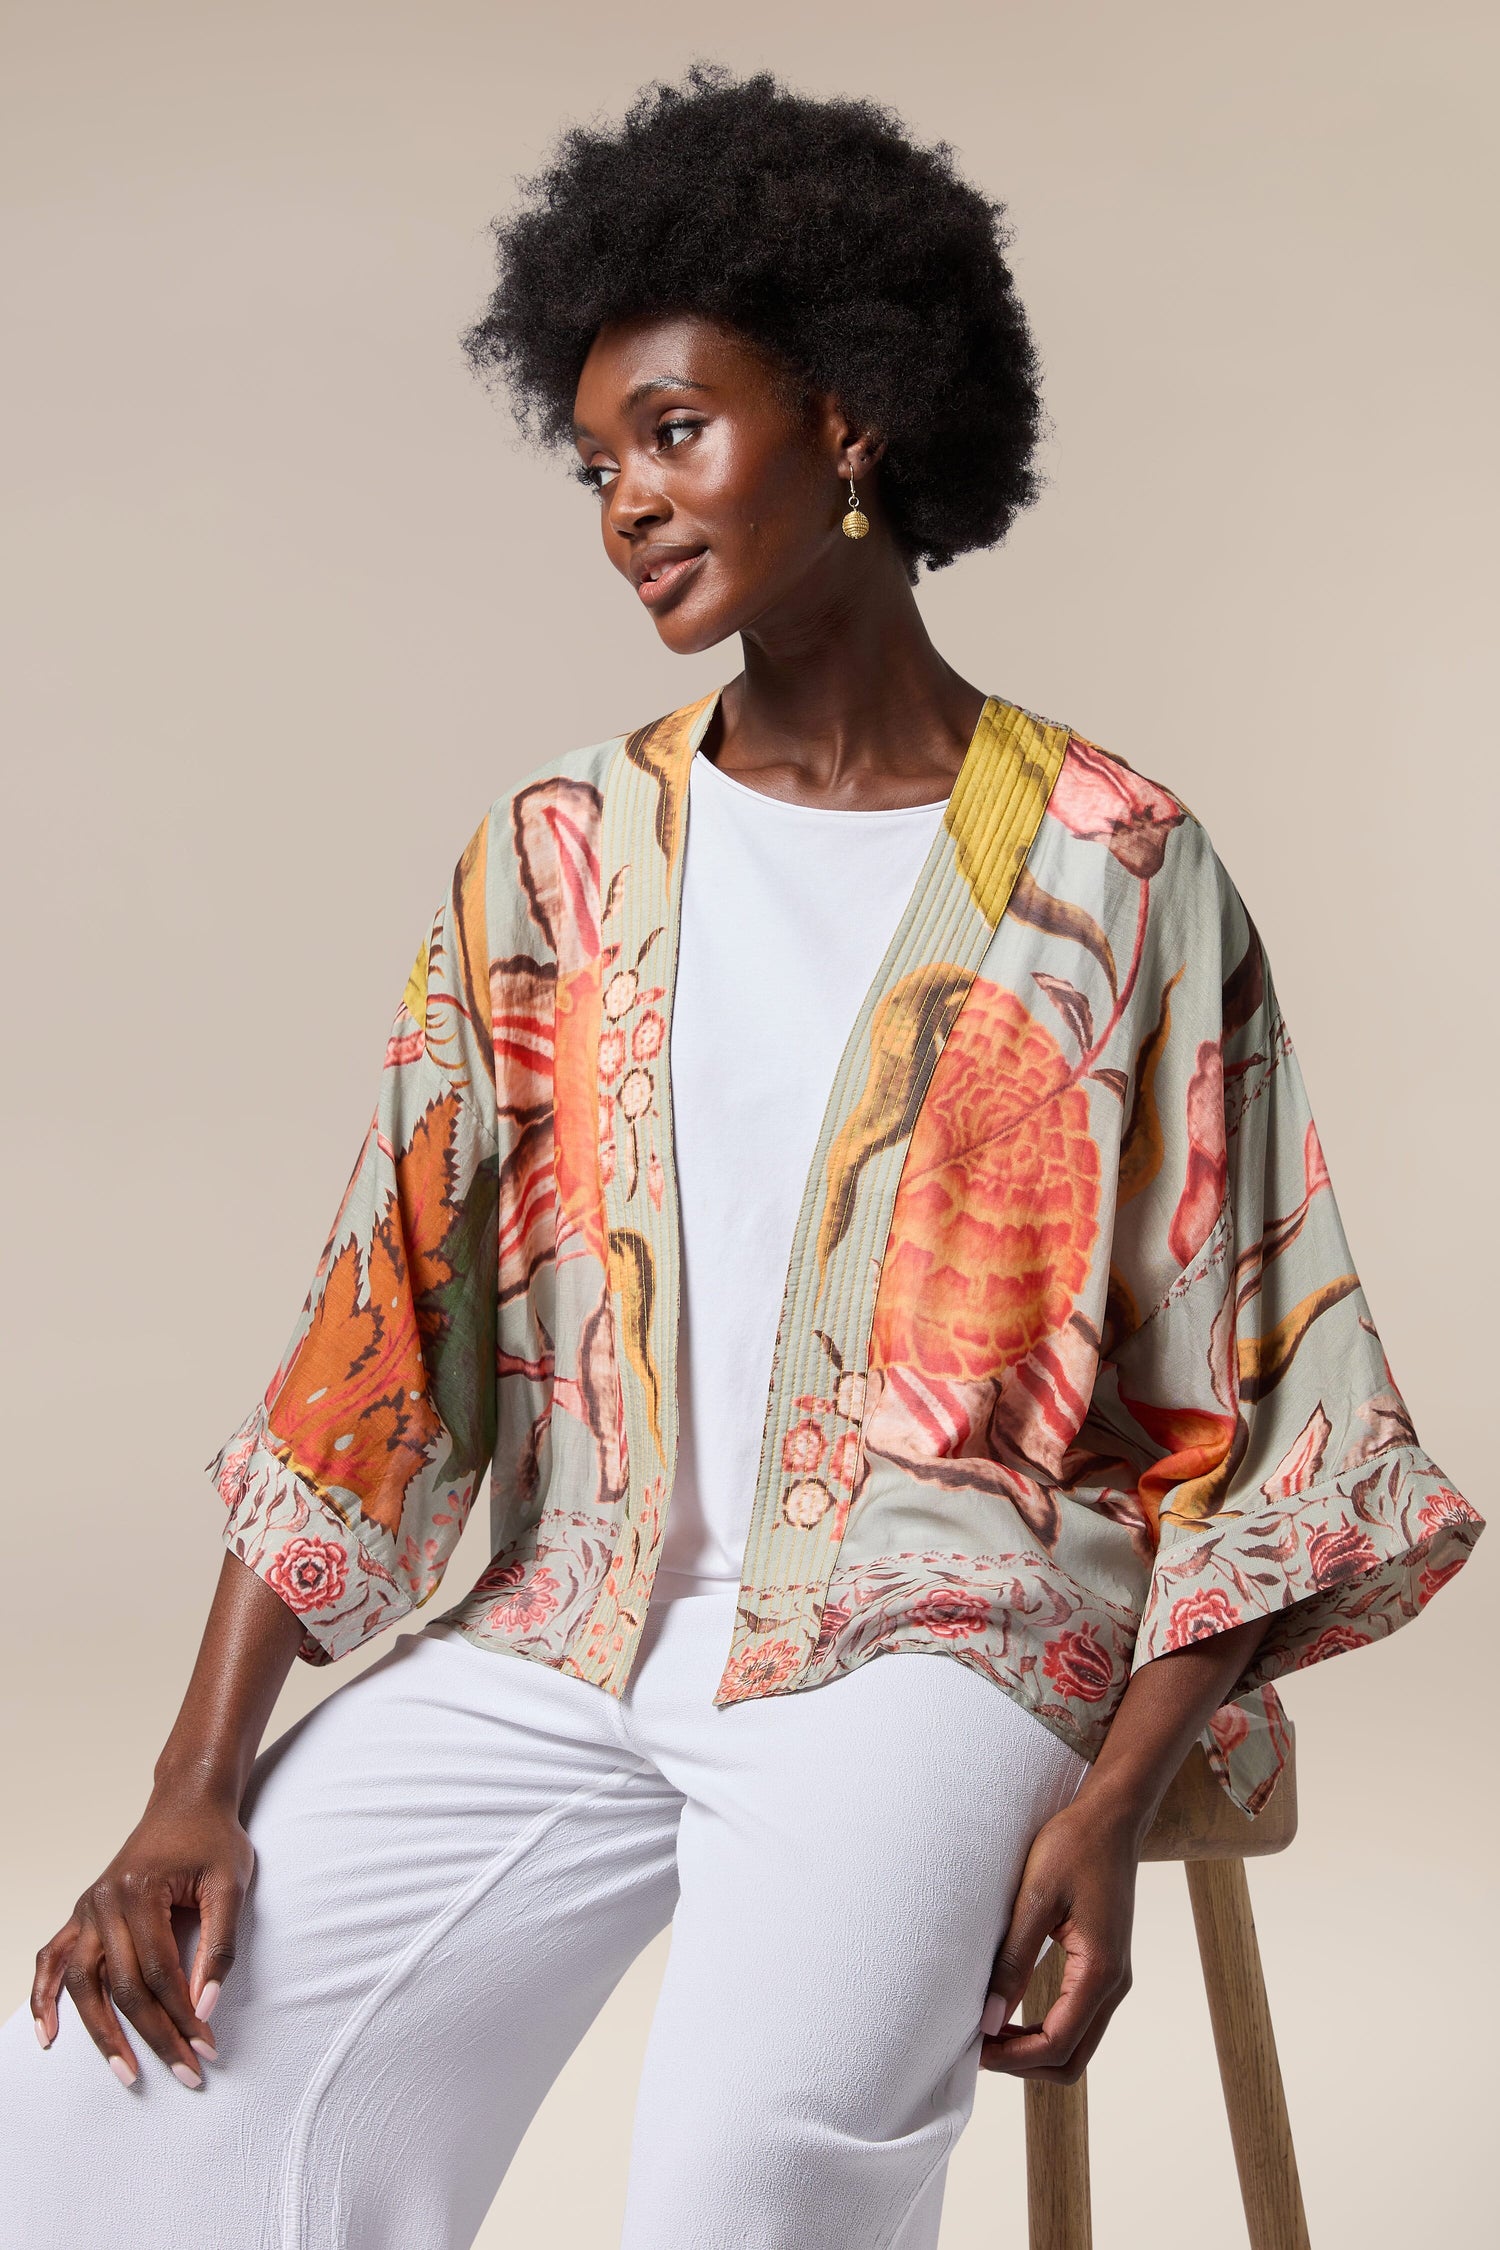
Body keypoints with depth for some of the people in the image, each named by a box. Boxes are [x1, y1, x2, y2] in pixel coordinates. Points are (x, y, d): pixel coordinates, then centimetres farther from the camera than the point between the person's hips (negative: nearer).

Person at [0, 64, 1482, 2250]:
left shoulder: (1113, 872, 0)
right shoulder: (553, 862, 9)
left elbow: (1252, 1408, 1)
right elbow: (380, 1330, 3)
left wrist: (1116, 1798, -13)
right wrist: (197, 1787, -5)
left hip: (934, 1636, -3)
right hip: (566, 1638, 4)